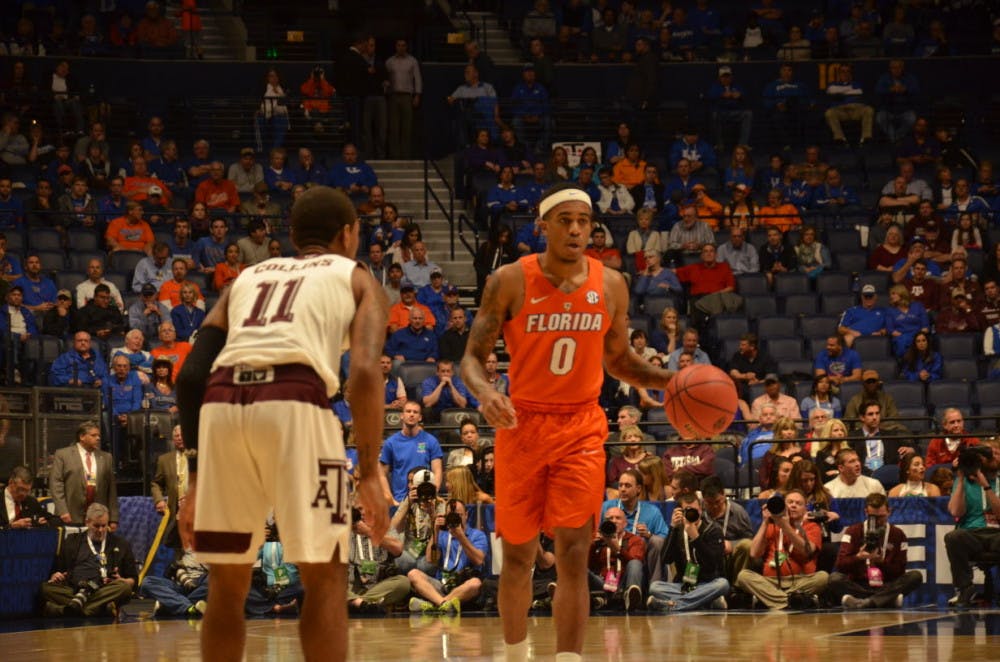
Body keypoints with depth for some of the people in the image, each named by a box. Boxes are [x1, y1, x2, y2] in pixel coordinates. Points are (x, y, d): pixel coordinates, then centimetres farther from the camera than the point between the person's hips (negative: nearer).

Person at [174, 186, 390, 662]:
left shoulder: (246, 278, 33)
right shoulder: (355, 278, 23)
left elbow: (191, 376, 22)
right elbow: (364, 372, 4)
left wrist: (198, 479, 25)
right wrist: (369, 474, 4)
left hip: (222, 404, 4)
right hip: (294, 401, -4)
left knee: (226, 583, 15)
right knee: (325, 577, 4)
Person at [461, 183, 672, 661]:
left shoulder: (610, 286, 0)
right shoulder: (510, 282, -9)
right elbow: (473, 357, -7)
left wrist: (668, 381, -3)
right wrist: (485, 393, -30)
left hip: (582, 428, 1)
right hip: (522, 425, -1)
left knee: (573, 554, -12)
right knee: (518, 555, 9)